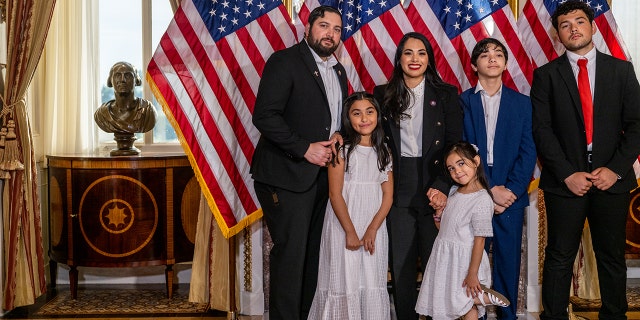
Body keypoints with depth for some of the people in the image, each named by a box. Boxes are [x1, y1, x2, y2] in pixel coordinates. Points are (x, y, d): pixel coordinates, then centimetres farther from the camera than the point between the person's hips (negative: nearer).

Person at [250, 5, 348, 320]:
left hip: (322, 173, 7)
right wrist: (305, 149, -16)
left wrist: (338, 133, 5)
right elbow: (264, 116, -15)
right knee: (291, 252, -6)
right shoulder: (285, 61, -6)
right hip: (286, 174, -7)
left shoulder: (339, 71, 17)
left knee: (312, 253, 8)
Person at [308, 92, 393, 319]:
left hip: (374, 226, 4)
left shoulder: (383, 152, 8)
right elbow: (335, 194, -10)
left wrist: (372, 230, -8)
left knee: (372, 281, 6)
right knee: (345, 278, 0)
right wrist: (350, 232, -13)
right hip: (344, 223, -4)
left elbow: (388, 195, 3)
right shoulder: (342, 150, -5)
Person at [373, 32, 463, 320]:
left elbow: (454, 145, 0)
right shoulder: (383, 95, 9)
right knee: (401, 266, 5)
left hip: (435, 190, -1)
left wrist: (442, 186, -13)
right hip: (399, 191, 1)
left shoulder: (446, 94, 5)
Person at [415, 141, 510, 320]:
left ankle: (484, 297, 11)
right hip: (445, 256, 8)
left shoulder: (482, 200, -19)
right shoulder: (454, 192, 6)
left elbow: (479, 240, -19)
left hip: (463, 259, -8)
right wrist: (439, 209, -4)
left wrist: (472, 274, -18)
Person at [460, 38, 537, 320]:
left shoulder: (522, 103, 11)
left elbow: (528, 151, 4)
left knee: (508, 263, 5)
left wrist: (510, 189, -9)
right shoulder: (461, 102, 5)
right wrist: (489, 190, -10)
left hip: (511, 197, 1)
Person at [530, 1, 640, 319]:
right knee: (559, 258, 4)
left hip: (611, 178, 1)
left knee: (612, 257, 9)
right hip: (565, 181, -1)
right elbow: (541, 130, -3)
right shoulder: (546, 75, 3)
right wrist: (568, 174, -11)